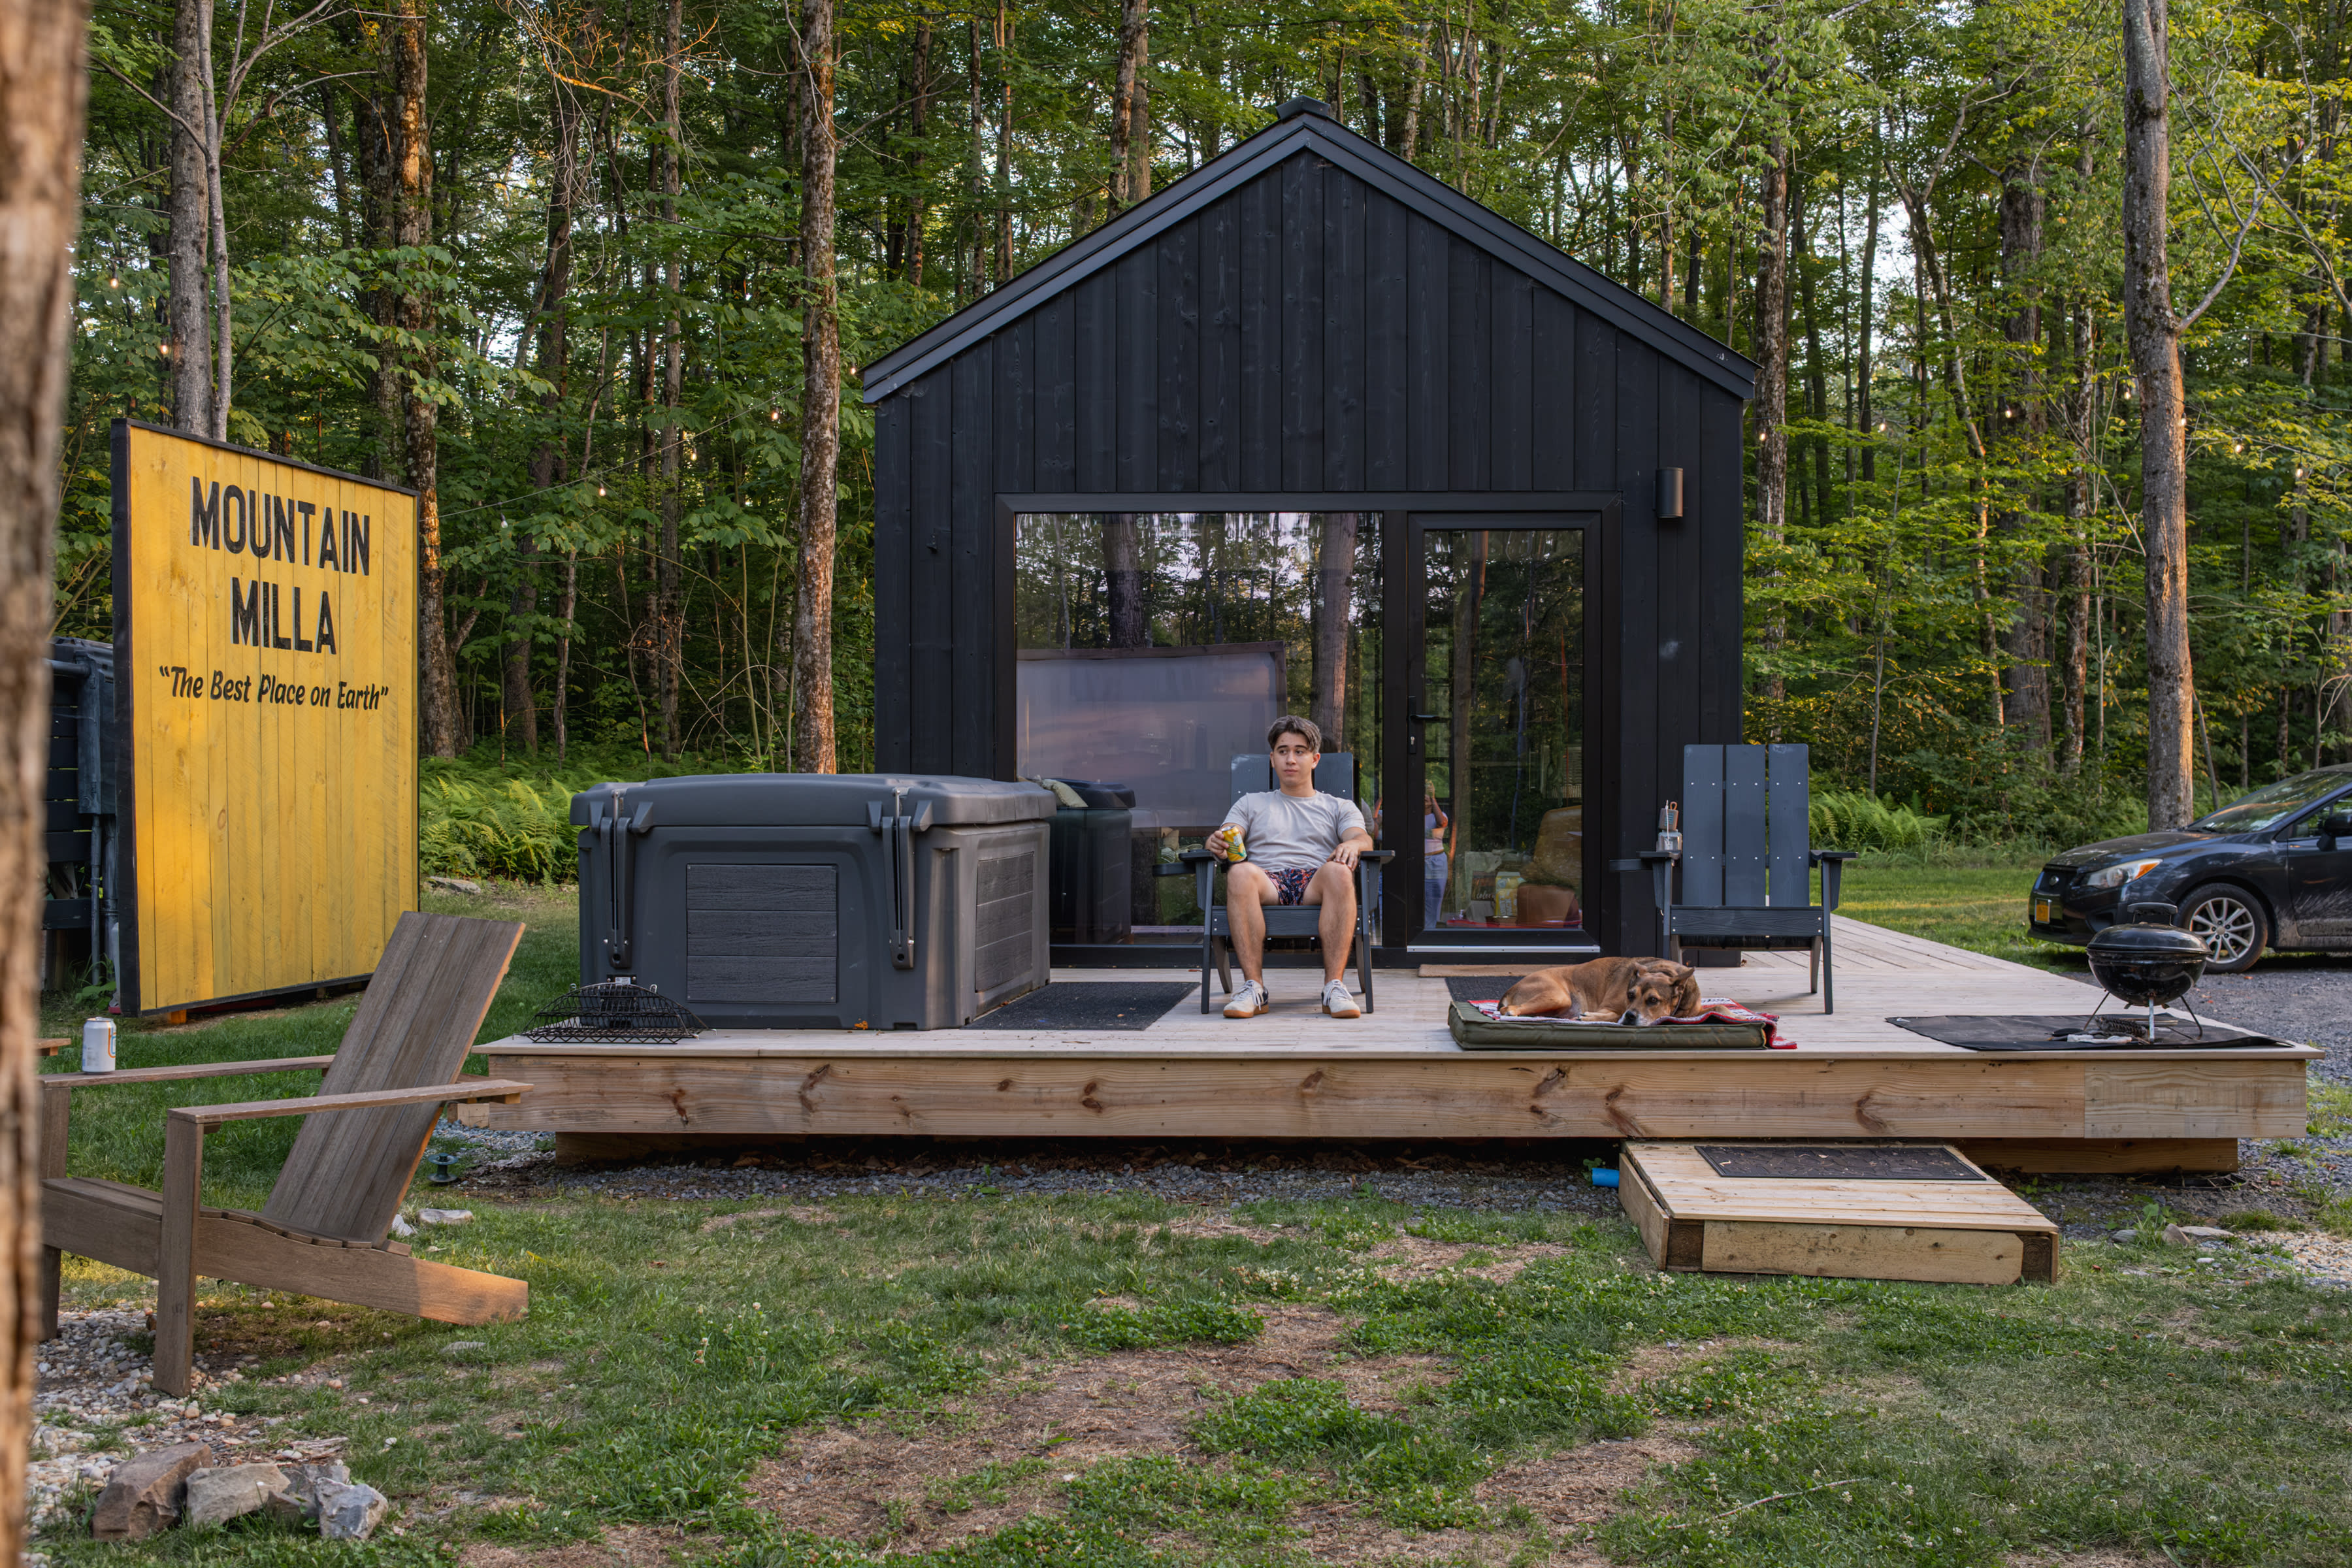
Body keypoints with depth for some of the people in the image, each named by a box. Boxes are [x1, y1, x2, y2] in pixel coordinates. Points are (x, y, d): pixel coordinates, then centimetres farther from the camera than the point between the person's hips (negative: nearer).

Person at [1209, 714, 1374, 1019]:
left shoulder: (1339, 807, 29)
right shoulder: (1251, 803, 32)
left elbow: (1364, 839, 9)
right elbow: (1228, 838, 14)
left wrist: (1353, 844, -18)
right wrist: (1218, 842, -13)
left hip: (1314, 883, 0)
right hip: (1267, 883, 0)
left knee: (1339, 871, -37)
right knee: (1240, 872, -36)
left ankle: (1335, 986, -41)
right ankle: (1253, 986, -39)